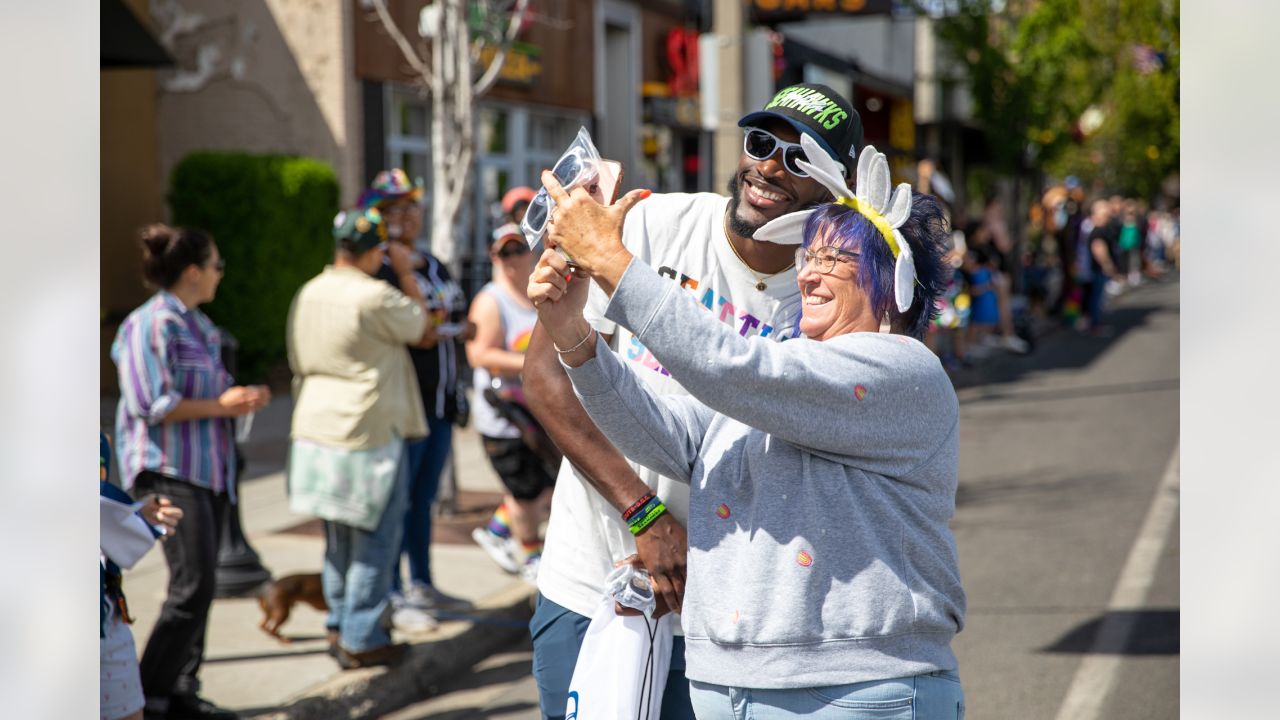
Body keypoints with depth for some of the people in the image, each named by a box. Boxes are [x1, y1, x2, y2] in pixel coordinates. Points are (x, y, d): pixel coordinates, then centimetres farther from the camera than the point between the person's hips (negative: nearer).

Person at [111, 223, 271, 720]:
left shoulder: (200, 325, 17)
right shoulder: (151, 325, -13)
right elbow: (152, 404, -19)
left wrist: (244, 395, 6)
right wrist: (219, 406, -15)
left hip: (208, 469, 9)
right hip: (169, 470, -9)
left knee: (201, 585, 9)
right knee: (192, 585, -13)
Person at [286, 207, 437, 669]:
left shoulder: (308, 295, 7)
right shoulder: (375, 297, -17)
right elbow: (425, 334, -2)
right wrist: (407, 275, 4)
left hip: (315, 433, 8)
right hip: (368, 435, -8)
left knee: (339, 538, 19)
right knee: (376, 538, 2)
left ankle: (340, 626, 27)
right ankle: (362, 639, 5)